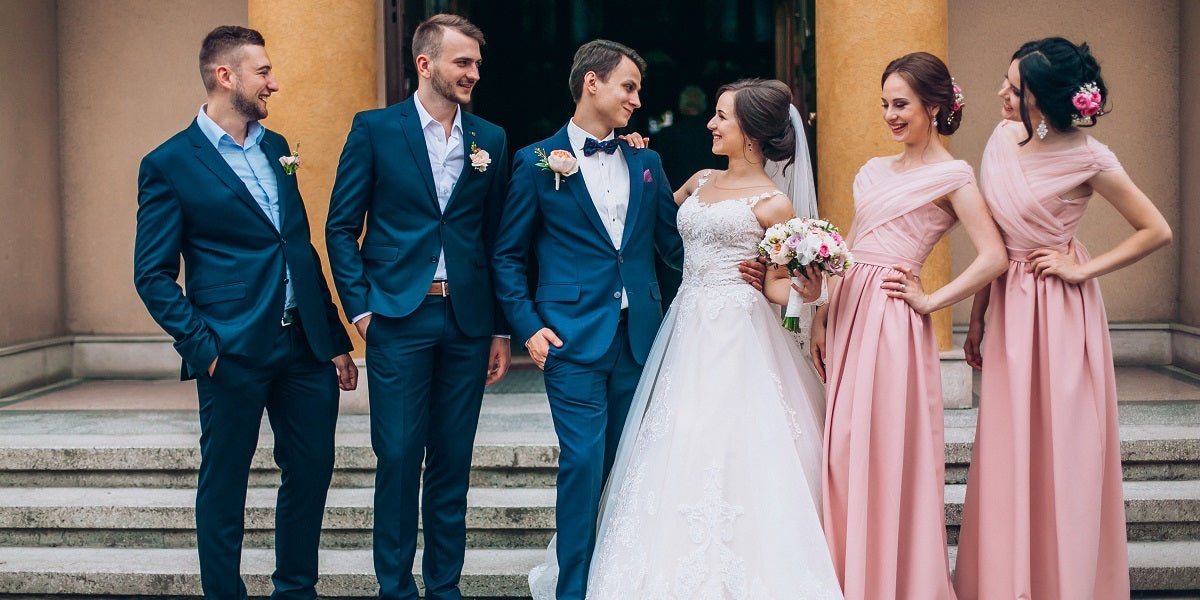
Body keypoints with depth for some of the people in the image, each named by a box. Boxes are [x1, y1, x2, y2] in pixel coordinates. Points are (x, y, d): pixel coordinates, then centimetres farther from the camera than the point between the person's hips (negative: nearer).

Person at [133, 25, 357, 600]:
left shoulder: (275, 147, 14)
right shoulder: (169, 164, -5)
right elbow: (153, 275, -6)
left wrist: (335, 338, 14)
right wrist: (202, 347, -14)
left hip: (305, 344, 6)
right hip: (234, 353, -6)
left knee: (311, 470, 11)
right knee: (223, 485, 5)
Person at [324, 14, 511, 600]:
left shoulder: (490, 140, 9)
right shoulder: (374, 129, 1)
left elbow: (498, 239, 11)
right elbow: (341, 226, 2)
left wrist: (501, 330, 8)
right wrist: (359, 308, -7)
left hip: (468, 322, 3)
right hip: (399, 317, -3)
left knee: (453, 461, 8)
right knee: (398, 458, -1)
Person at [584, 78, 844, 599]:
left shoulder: (772, 204, -4)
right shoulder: (702, 182, 14)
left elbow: (774, 286, -2)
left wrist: (807, 288, -22)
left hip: (737, 338, -7)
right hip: (688, 333, 7)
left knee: (730, 457, -11)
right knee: (679, 457, 5)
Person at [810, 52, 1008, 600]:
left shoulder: (951, 176, -3)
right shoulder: (874, 172, 17)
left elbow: (993, 258, -12)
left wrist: (930, 301, -10)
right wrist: (822, 320, 12)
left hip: (892, 321, -7)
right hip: (848, 317, 7)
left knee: (888, 452, -5)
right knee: (842, 450, 7)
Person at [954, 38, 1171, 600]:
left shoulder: (1088, 159, -14)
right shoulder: (1003, 138, 2)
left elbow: (1156, 231, -7)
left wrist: (1083, 270, -11)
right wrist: (977, 317, 11)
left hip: (1061, 312, -5)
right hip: (1008, 306, 5)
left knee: (1062, 455, 3)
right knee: (1006, 455, 9)